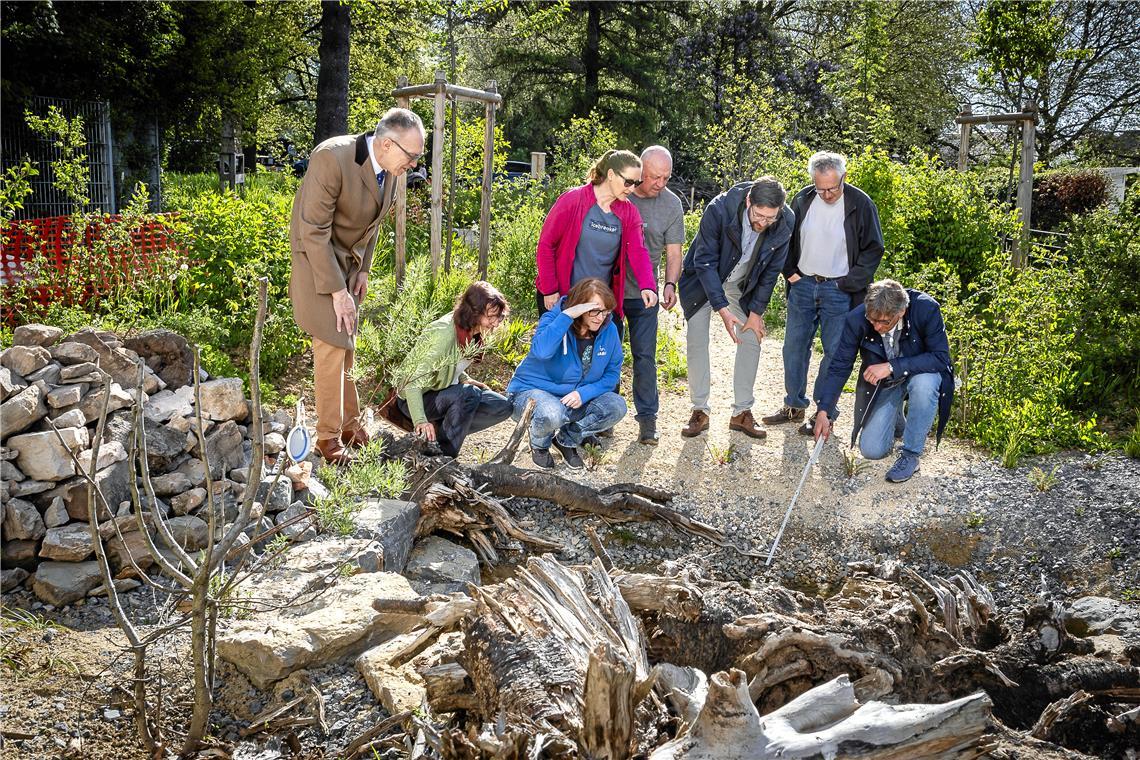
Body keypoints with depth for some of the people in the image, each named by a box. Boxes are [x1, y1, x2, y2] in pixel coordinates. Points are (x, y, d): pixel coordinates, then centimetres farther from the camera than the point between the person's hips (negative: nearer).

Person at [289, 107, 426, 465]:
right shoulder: (332, 158, -29)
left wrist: (363, 270, 6)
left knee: (346, 343, 14)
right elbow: (314, 230, -27)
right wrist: (337, 290, -25)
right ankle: (328, 436, 2)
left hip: (349, 259, 7)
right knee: (332, 345, -9)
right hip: (318, 258, -7)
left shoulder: (389, 168, -6)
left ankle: (349, 424, 25)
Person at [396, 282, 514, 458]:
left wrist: (466, 380, -2)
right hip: (418, 398, -8)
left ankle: (438, 431, -3)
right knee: (468, 394, -34)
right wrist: (420, 421, -45)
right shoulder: (444, 333, -30)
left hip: (446, 391, 8)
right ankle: (444, 455, -20)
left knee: (502, 407, -6)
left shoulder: (473, 332, -5)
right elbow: (413, 382, -34)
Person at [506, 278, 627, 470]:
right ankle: (539, 445, 1)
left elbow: (612, 373, -2)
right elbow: (541, 350, -41)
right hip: (532, 390, -5)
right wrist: (567, 315, -40)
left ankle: (567, 439, 6)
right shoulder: (554, 319, -19)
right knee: (551, 414, -39)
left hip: (577, 397, 5)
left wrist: (583, 394, -19)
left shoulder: (609, 330, -7)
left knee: (616, 407, -18)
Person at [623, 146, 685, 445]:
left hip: (644, 293, 0)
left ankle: (647, 417, 9)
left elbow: (673, 252, 1)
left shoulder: (672, 204, -3)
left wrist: (670, 284, -16)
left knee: (645, 355, 0)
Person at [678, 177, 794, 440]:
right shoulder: (720, 209, -34)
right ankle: (700, 412, 6)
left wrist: (756, 311, -9)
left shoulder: (785, 223, -24)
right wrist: (722, 308, -32)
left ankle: (742, 413, 8)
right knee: (696, 342, -4)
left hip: (743, 285, 3)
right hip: (703, 281, -3)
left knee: (752, 340, -2)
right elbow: (705, 261, -27)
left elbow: (771, 270, -9)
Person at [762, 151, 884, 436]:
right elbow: (787, 239, 15)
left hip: (839, 290, -4)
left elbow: (873, 249, -3)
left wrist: (848, 283, -9)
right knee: (794, 346, 9)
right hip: (803, 285, 4)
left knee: (835, 352, -1)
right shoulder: (803, 200, 1)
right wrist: (790, 272, 3)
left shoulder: (861, 205, -9)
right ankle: (794, 406, 23)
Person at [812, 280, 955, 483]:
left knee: (924, 383, -38)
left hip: (920, 373, -2)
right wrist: (824, 412, -25)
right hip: (882, 383, 2)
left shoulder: (926, 309, -30)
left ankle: (911, 454, -18)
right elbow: (839, 367, -16)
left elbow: (941, 357, -29)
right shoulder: (856, 319, -25)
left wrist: (892, 367, -37)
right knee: (871, 450, -7)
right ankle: (896, 414, 27)